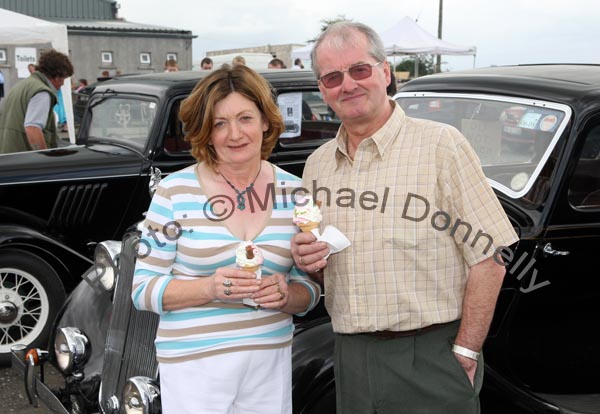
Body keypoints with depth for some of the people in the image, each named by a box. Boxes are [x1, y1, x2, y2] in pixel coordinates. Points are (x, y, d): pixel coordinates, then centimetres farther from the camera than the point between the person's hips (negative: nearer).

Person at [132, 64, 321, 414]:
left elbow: (309, 290, 7)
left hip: (272, 361, 3)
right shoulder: (175, 192, -8)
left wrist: (285, 295, -15)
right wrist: (211, 288, -21)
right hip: (193, 364, -3)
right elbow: (144, 290, -6)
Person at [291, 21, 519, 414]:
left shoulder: (441, 144, -8)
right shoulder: (316, 164, 9)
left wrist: (465, 353, -13)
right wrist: (308, 261, -3)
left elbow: (488, 258, -11)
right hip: (351, 359, 5)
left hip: (431, 357, -5)